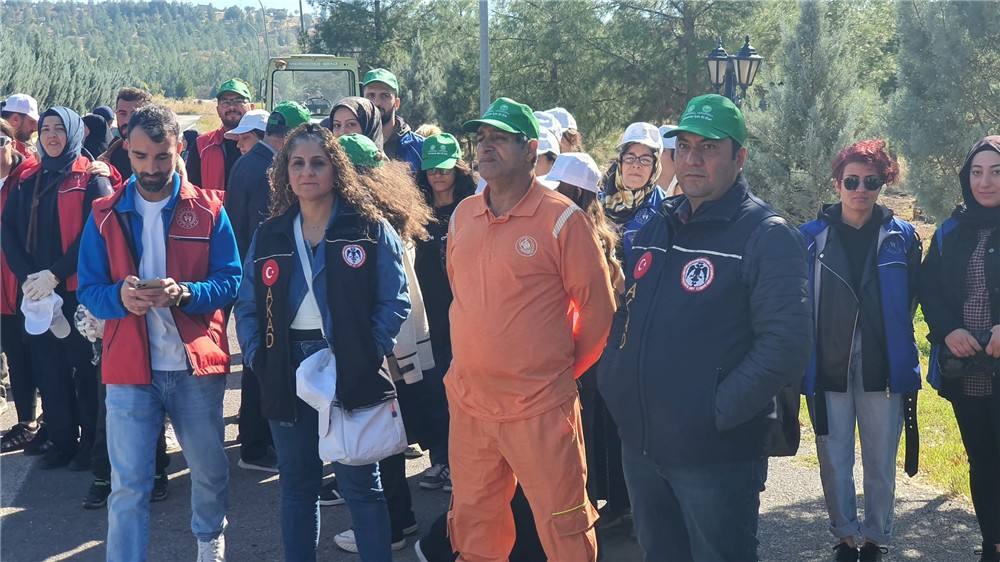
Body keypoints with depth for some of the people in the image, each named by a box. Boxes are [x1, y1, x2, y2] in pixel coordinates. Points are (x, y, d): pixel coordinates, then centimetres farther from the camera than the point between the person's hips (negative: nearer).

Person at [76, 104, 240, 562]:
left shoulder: (208, 210, 0)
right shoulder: (105, 216, 3)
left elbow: (230, 281, -3)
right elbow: (88, 290, 1)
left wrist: (184, 293, -22)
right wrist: (120, 296, -21)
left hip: (197, 367, 1)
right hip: (129, 369, 0)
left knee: (209, 469, 17)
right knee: (128, 486, -1)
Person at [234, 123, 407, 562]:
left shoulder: (370, 229, -2)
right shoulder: (269, 235, 10)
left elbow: (394, 302, -7)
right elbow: (247, 306, 10)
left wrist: (368, 356, -16)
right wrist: (257, 357, -4)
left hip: (350, 374, -4)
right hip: (287, 373, 4)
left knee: (360, 484, 5)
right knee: (297, 484, 13)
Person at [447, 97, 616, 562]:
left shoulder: (562, 219, -10)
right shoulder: (462, 216, 7)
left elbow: (598, 308, -6)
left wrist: (565, 367, 0)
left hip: (538, 408, -5)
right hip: (467, 402, 6)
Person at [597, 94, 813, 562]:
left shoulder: (768, 236, -11)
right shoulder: (655, 228, 11)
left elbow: (784, 346, -19)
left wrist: (716, 412, -20)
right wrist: (613, 383, 5)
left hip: (716, 456, -7)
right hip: (639, 445, 7)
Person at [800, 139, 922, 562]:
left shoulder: (902, 237, 1)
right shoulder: (811, 237, -1)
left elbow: (910, 300, 11)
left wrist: (893, 343, 10)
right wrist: (806, 351, 4)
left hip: (883, 371, 0)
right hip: (828, 371, 0)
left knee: (880, 465, 8)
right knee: (834, 464, 8)